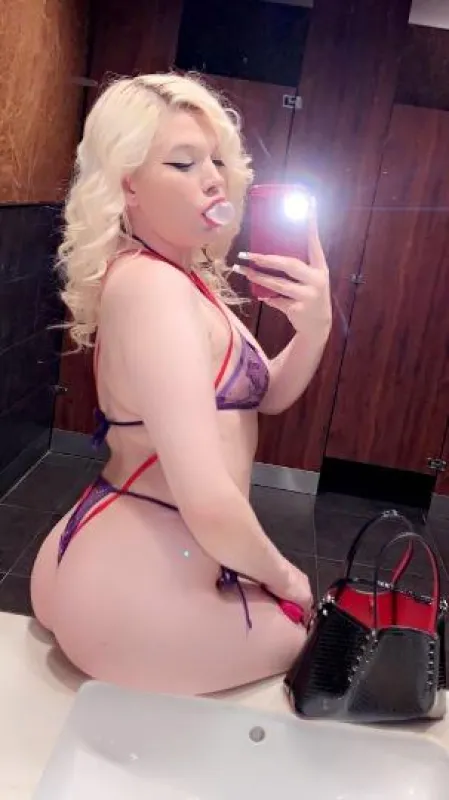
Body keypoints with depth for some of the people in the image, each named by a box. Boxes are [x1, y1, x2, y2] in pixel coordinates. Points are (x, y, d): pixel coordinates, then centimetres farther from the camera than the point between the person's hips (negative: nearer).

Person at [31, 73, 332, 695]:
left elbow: (269, 395, 13)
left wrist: (314, 328, -8)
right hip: (137, 581, -9)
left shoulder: (187, 280, 9)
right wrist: (280, 575, -10)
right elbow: (208, 502, -30)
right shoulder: (151, 286, -23)